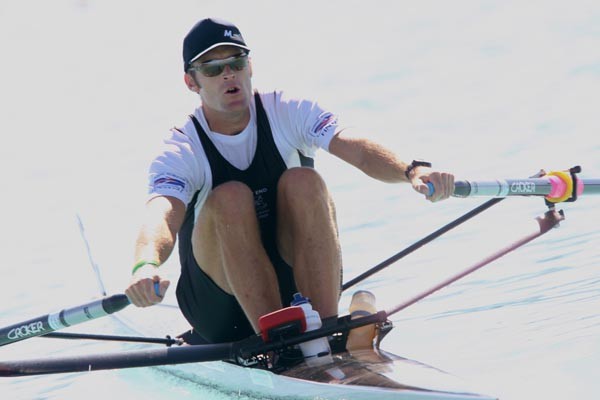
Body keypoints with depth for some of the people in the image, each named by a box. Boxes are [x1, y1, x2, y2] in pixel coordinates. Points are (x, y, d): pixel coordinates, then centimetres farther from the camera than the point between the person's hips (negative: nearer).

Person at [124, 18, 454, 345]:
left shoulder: (286, 114, -3)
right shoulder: (180, 152, -9)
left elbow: (356, 149, -21)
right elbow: (161, 217, -30)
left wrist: (411, 171, -43)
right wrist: (146, 266, -54)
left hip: (300, 280, 2)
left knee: (302, 181, -25)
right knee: (230, 198, -29)